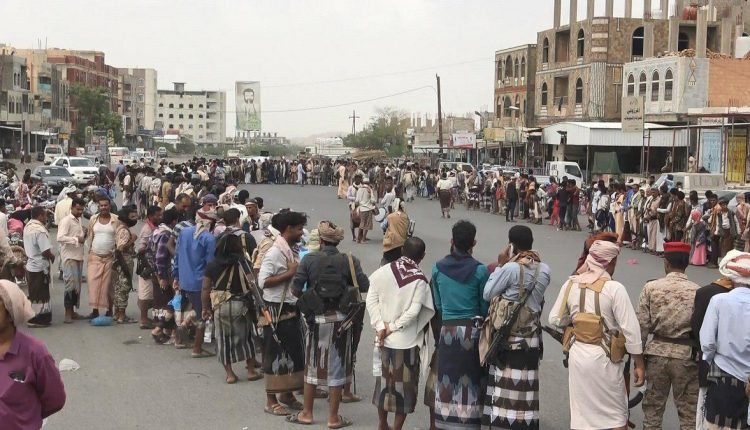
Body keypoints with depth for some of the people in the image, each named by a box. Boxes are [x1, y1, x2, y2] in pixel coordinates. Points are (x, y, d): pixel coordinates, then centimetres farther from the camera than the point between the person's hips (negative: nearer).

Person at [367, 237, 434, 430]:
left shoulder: (383, 271, -3)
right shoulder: (420, 280, -13)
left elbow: (371, 301, -6)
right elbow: (414, 311, -19)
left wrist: (380, 327, -6)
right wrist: (393, 327, -10)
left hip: (384, 339, 4)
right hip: (407, 341, -4)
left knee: (384, 379, 19)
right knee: (404, 385, 9)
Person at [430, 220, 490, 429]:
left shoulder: (438, 268, 0)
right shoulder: (480, 271, -9)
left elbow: (437, 304, 10)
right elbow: (485, 307, 0)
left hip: (447, 331, 2)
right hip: (472, 331, -2)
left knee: (448, 381, 10)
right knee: (470, 381, 6)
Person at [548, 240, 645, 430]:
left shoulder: (571, 284, 1)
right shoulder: (614, 288, -13)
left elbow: (555, 319, 7)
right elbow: (630, 329, -12)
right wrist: (639, 364, -5)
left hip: (578, 355, 5)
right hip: (604, 358, -4)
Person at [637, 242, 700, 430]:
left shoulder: (651, 288, -6)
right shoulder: (697, 291, -8)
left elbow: (642, 326, -5)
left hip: (657, 352, 1)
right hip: (686, 354, -1)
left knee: (653, 405, 15)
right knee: (688, 409, 10)